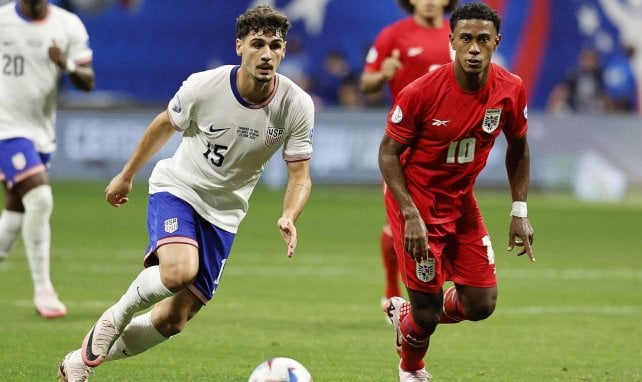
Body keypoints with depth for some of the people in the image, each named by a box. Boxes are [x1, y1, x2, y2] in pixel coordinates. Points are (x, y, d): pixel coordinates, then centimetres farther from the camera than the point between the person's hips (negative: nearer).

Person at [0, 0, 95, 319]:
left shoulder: (68, 26, 0)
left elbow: (88, 82, -2)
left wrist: (67, 64, -21)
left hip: (42, 132, 4)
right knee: (39, 199, -19)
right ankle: (42, 290, -11)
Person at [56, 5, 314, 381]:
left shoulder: (297, 106, -16)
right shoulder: (204, 87, -20)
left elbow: (300, 176, -9)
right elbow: (165, 125, 1)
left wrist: (289, 217, -30)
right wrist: (127, 175, 13)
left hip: (224, 212, 3)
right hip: (177, 189, -3)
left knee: (173, 320, 1)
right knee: (179, 270, -34)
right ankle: (115, 318, -5)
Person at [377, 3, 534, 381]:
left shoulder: (511, 89, -11)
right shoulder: (421, 92, -24)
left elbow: (518, 147, 7)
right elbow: (388, 152, -14)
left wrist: (520, 212, 2)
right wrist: (411, 215, -22)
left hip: (462, 201, 5)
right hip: (416, 201, -5)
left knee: (481, 304, 1)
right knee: (428, 310, -3)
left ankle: (406, 315, 32)